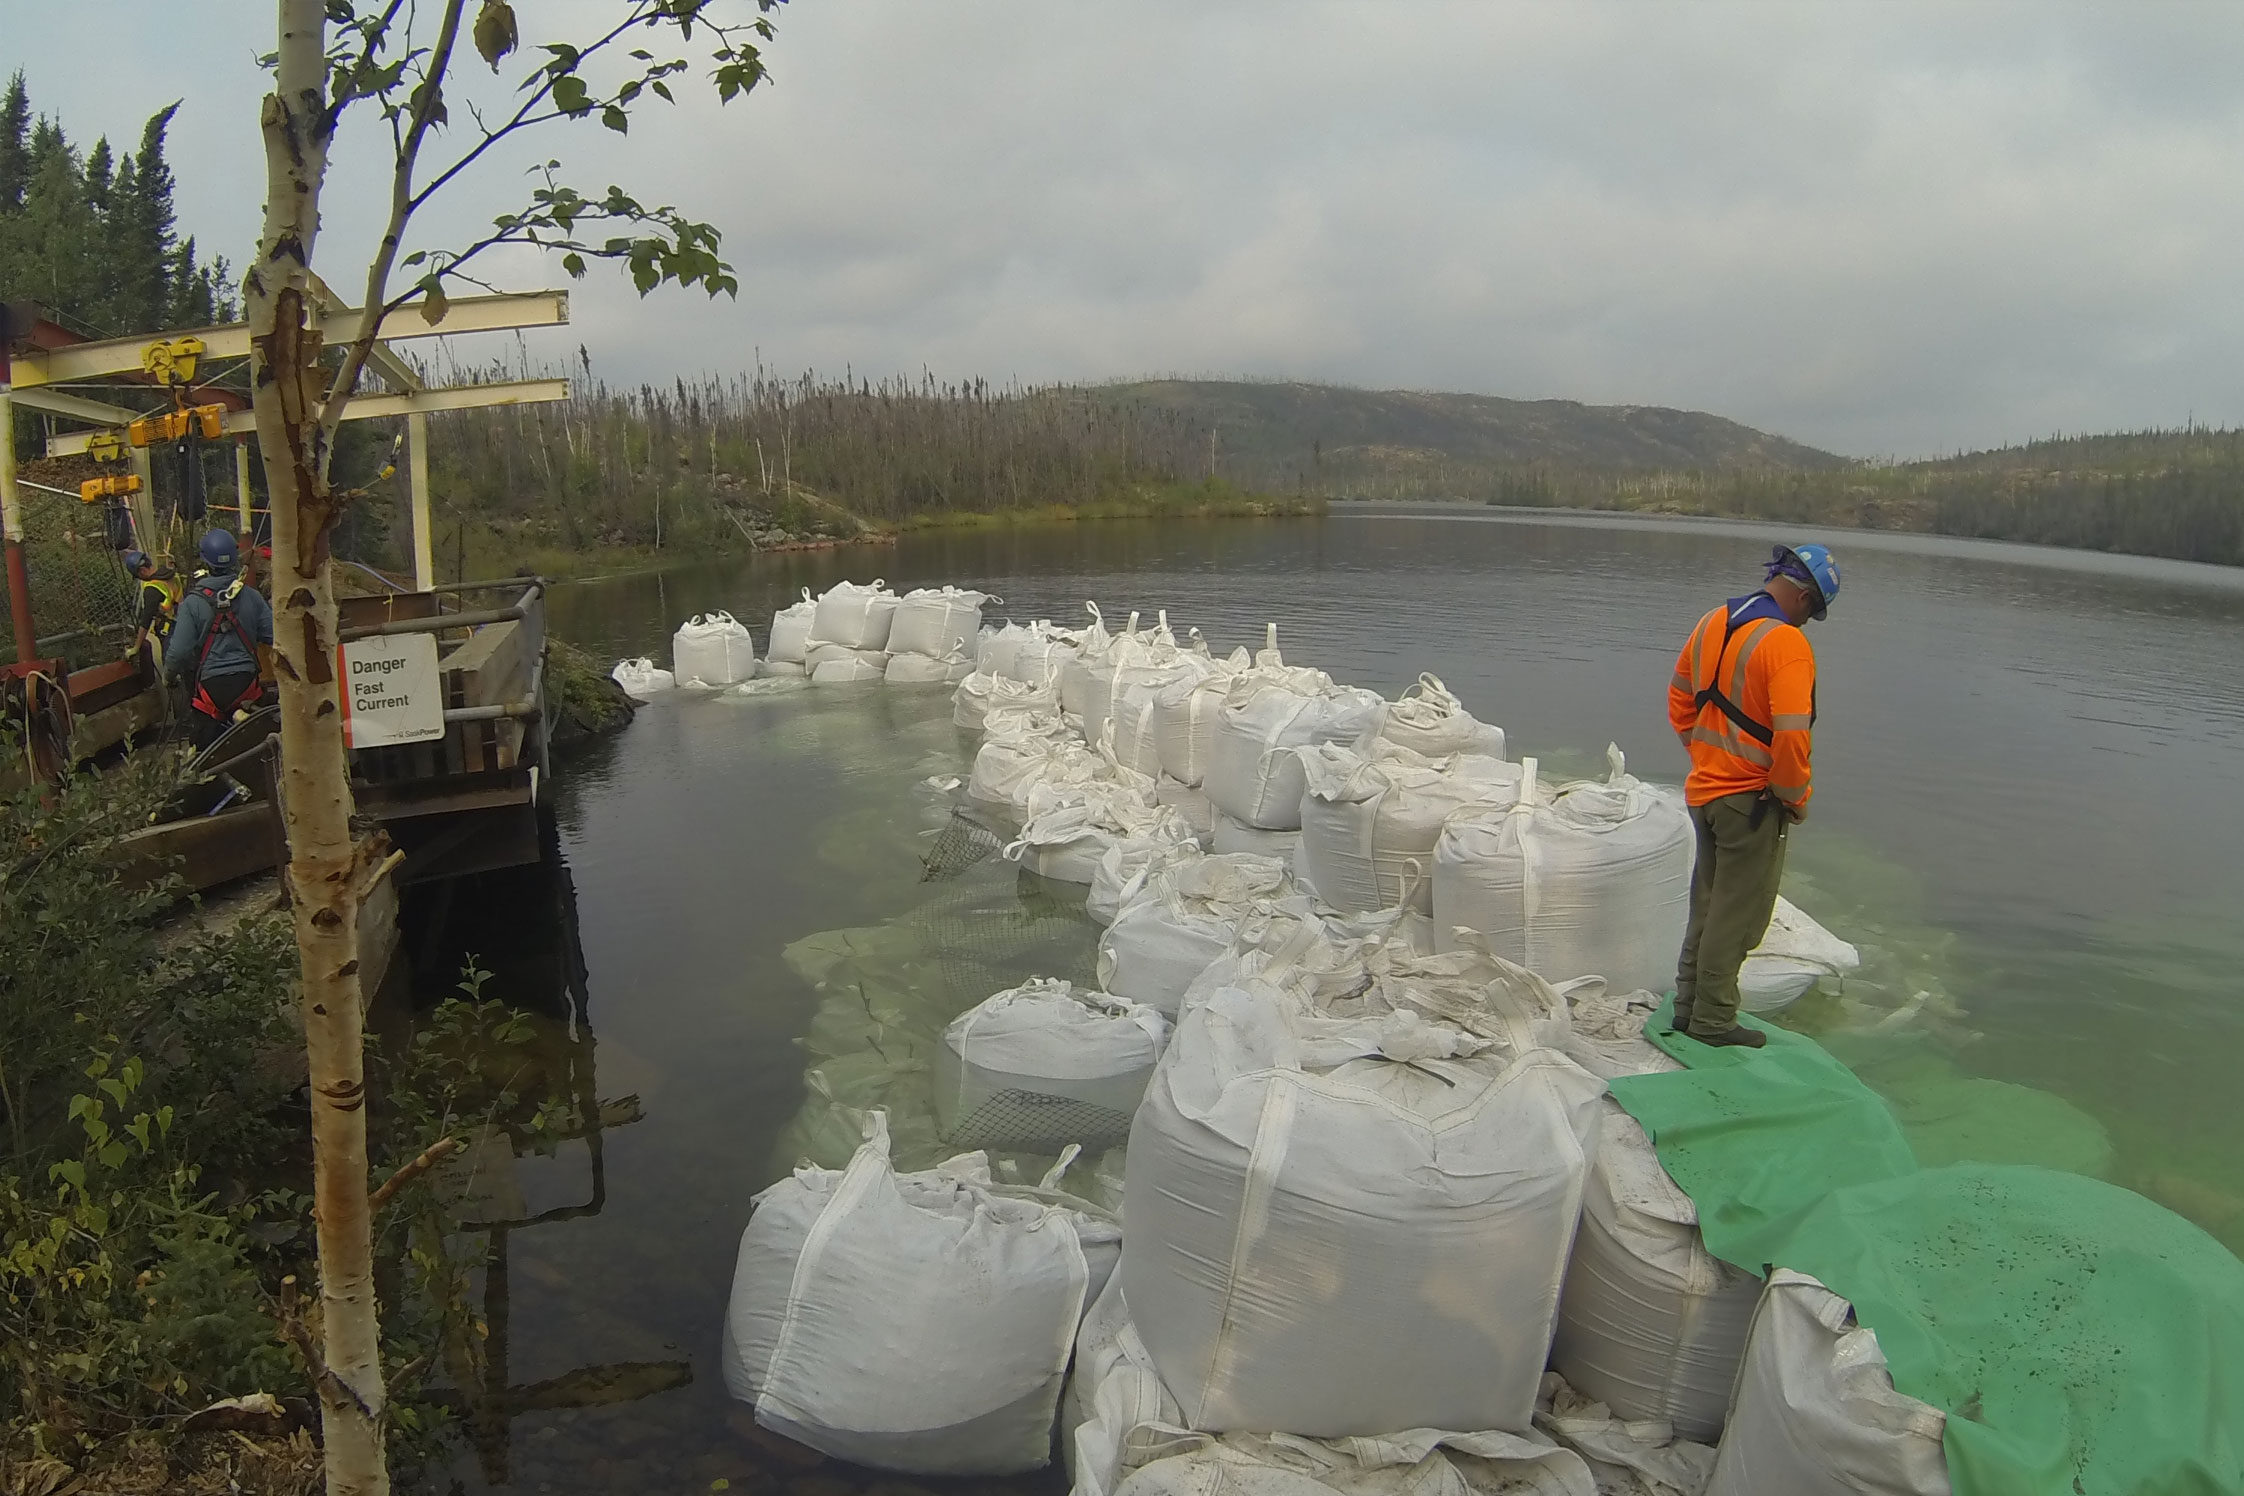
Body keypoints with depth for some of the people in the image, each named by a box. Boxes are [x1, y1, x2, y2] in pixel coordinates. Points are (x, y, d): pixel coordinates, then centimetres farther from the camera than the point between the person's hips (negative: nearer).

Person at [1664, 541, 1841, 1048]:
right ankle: (1713, 1020, 15)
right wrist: (1796, 797, -11)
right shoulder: (1787, 644, -20)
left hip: (1704, 791, 8)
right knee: (1739, 914, 6)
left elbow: (1680, 699, 14)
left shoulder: (1712, 624, 4)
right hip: (1753, 801, -8)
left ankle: (1690, 1004, 30)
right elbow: (1791, 736, -26)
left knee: (1708, 904, 20)